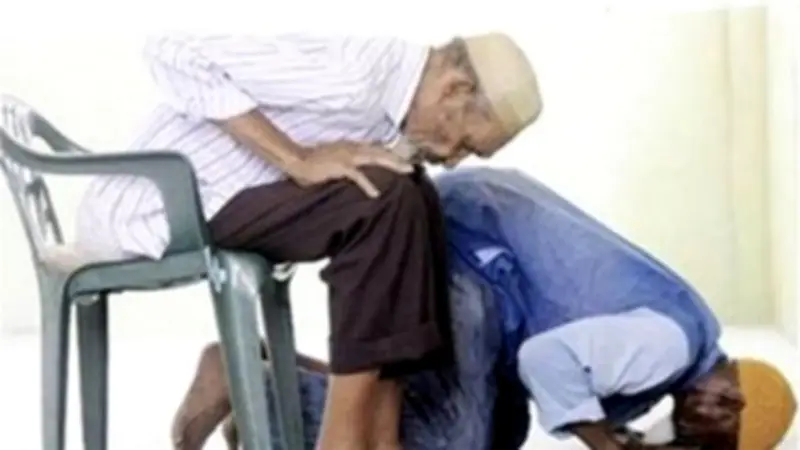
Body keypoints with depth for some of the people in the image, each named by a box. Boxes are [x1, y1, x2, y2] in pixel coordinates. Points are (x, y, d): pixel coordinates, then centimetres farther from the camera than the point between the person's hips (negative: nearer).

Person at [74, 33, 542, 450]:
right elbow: (175, 53, -27)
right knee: (386, 202, -21)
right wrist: (298, 160, -26)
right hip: (149, 207, -9)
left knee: (409, 198, 2)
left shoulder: (394, 91, 6)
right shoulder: (349, 73, -24)